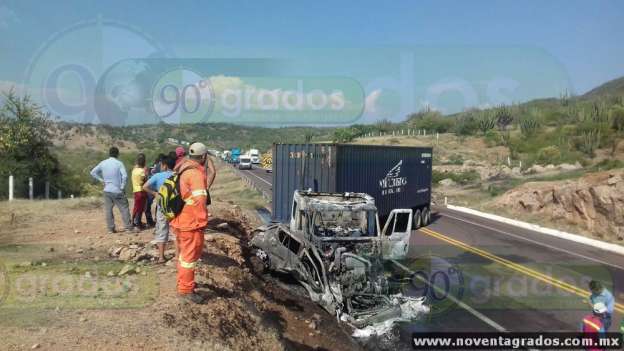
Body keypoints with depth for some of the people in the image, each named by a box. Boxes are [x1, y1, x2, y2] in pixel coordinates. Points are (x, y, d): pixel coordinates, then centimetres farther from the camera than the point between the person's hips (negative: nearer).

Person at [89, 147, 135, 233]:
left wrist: (102, 180, 9)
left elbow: (93, 172, 9)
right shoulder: (119, 163, -9)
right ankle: (129, 227, 4)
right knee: (124, 208, 3)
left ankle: (110, 228, 12)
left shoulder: (103, 163, 4)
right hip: (117, 191, -4)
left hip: (107, 190, 4)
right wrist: (122, 187, -8)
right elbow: (125, 176, -20)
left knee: (108, 210, 9)